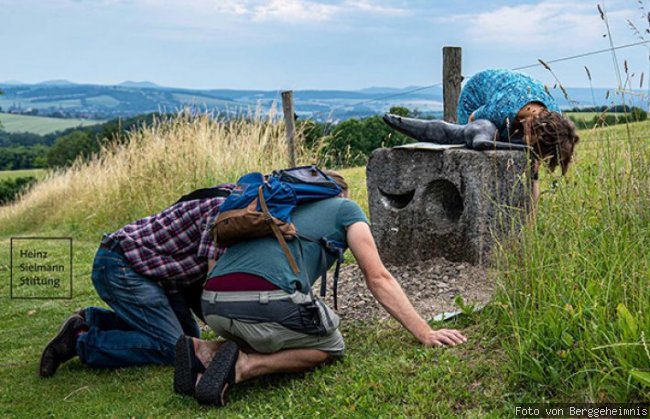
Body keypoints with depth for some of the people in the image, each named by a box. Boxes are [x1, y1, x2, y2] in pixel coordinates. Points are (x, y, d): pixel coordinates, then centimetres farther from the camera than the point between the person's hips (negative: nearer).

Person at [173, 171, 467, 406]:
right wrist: (425, 334, 14)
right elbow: (377, 278, 11)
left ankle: (208, 352, 7)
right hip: (265, 300, -6)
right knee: (331, 347, 22)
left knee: (271, 336, 35)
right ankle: (245, 365, -2)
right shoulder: (346, 208, 21)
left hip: (213, 304, 7)